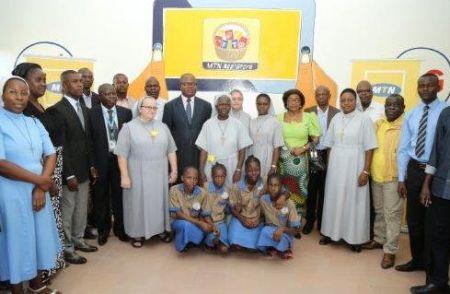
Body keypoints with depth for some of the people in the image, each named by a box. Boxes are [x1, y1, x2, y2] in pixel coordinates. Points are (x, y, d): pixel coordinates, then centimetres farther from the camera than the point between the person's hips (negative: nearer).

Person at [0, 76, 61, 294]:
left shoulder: (35, 123, 7)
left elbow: (51, 155, 2)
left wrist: (41, 188, -10)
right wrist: (40, 180, -15)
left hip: (38, 191, 5)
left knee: (39, 238, 15)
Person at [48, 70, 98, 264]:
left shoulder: (84, 109, 11)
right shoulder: (57, 110, -13)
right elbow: (60, 146, -16)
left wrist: (91, 165, 11)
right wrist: (69, 175, -17)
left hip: (84, 170, 7)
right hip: (69, 172, -7)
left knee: (82, 209, 17)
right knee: (67, 211, 6)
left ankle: (78, 240, 33)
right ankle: (67, 249, 20)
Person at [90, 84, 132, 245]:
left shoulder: (126, 112, 2)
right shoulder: (92, 113, -4)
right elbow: (89, 139, -5)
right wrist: (92, 163, -9)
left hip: (120, 158, 1)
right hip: (101, 159, -1)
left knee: (119, 194, 12)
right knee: (101, 196, 12)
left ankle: (120, 227, 28)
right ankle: (103, 229, 29)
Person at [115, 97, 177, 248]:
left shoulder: (163, 127, 6)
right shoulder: (129, 127, -5)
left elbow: (171, 151, 8)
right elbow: (122, 154, -8)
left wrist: (174, 170, 4)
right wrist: (124, 176, -13)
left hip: (159, 174, 3)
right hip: (137, 175, -3)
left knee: (159, 201, 12)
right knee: (138, 202, 6)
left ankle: (161, 229, 27)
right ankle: (137, 233, 20)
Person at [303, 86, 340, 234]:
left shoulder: (337, 113, 2)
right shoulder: (308, 112, 4)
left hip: (329, 155, 0)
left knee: (325, 189, 8)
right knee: (311, 189, 7)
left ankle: (322, 220, 22)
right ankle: (310, 220, 20)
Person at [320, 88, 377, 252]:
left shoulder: (364, 119, -7)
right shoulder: (336, 119, 6)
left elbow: (369, 148, -8)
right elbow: (330, 145, 9)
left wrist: (366, 171, -12)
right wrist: (329, 166, 7)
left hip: (354, 167, -4)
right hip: (336, 166, 4)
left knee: (354, 201, 4)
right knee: (334, 199, 11)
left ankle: (355, 238, 17)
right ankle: (332, 232, 25)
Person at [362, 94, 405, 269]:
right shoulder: (378, 124, 10)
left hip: (394, 177, -6)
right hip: (376, 175, 6)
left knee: (392, 214, 1)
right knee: (379, 211, 18)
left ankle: (390, 250, 10)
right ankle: (379, 239, 34)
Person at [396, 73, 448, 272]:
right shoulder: (411, 115, 6)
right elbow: (403, 149, 7)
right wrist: (401, 179, 4)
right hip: (414, 170, 4)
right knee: (414, 218, 13)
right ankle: (417, 259, 32)